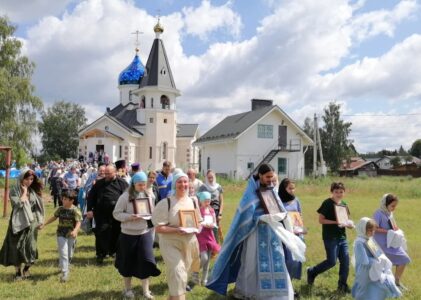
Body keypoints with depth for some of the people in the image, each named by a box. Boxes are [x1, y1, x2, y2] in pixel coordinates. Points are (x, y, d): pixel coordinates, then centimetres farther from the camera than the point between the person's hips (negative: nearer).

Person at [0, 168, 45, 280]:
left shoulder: (34, 190, 5)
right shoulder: (14, 190, -7)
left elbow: (38, 206, 10)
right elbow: (18, 204, -21)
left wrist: (40, 220, 7)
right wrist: (24, 192, -14)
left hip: (32, 223, 3)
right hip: (19, 223, -3)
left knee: (30, 247, 6)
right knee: (17, 247, 2)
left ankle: (26, 269, 26)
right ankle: (18, 272, 15)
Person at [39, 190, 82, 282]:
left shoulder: (75, 210, -13)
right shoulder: (60, 209, 0)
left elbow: (78, 222, -21)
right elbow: (54, 217, 15)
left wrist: (75, 231, -39)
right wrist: (44, 224, 15)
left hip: (71, 235, -1)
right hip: (61, 234, 1)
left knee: (69, 254, 14)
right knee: (63, 254, -6)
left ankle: (65, 267, 40)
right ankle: (64, 273, -4)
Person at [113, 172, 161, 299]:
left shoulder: (147, 195, 4)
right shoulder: (125, 196, -11)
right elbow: (116, 213, -9)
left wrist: (150, 216, -5)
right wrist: (129, 217, -23)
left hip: (145, 233, 3)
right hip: (128, 234, -3)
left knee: (146, 260, -3)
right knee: (128, 262, 10)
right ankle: (127, 289, 30)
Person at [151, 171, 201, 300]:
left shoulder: (192, 202, 5)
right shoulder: (166, 203, -11)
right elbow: (158, 228, -13)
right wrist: (176, 230, -27)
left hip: (189, 244, 5)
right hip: (171, 244, -5)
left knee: (182, 275, 16)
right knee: (178, 275, -18)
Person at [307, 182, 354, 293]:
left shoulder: (344, 204, 11)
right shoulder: (327, 203, -10)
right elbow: (321, 220, -13)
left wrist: (348, 224, -2)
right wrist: (335, 222, -22)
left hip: (342, 237, 7)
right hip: (330, 237, -7)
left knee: (345, 260, 3)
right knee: (331, 261, -5)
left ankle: (342, 285, 15)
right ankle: (312, 272, 16)